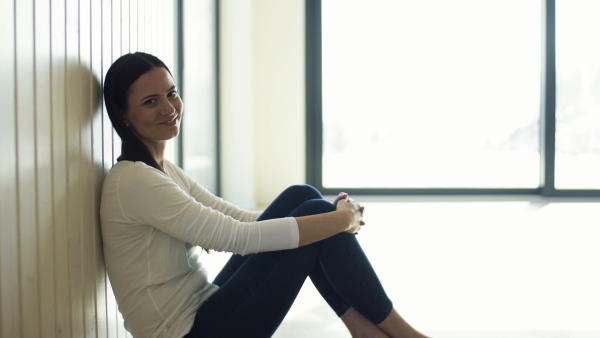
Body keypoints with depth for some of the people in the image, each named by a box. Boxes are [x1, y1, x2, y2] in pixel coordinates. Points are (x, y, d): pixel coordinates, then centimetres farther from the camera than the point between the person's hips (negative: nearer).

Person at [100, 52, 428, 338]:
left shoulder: (164, 172, 11)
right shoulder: (132, 181, -18)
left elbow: (239, 217, 9)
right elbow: (238, 236, -23)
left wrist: (334, 212, -3)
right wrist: (341, 220, -14)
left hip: (202, 308, 8)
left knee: (301, 196, -2)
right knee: (313, 213, -12)